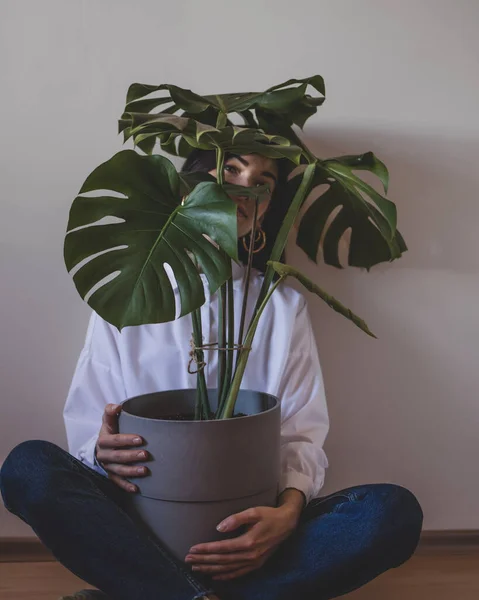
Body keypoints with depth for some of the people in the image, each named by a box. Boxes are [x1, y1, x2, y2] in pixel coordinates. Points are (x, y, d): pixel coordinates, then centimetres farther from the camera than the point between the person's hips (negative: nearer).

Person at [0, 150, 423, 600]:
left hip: (248, 528, 2)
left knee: (395, 511, -25)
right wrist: (102, 453, -20)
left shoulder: (284, 305, 10)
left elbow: (303, 438, 2)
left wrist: (289, 511, -21)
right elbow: (85, 434, 5)